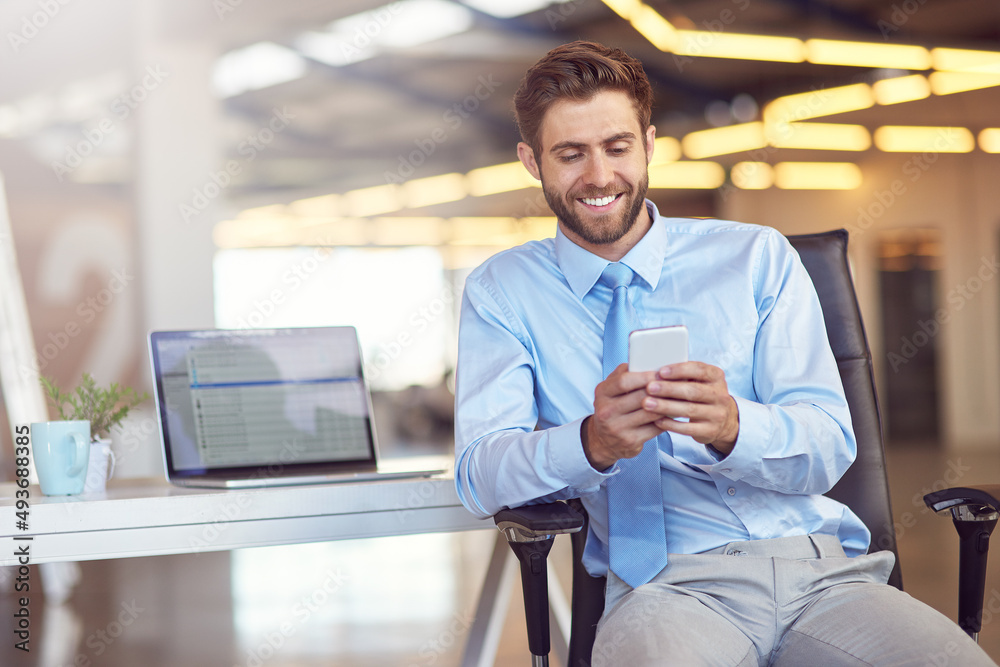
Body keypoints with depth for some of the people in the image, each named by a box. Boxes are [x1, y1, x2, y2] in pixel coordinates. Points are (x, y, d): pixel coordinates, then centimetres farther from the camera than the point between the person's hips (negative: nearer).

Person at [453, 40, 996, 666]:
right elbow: (480, 478, -2)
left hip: (821, 569, 2)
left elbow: (828, 449, 3)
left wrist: (732, 425, -21)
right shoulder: (502, 291, 11)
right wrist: (592, 443, -23)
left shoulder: (759, 257, 12)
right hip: (667, 586, -2)